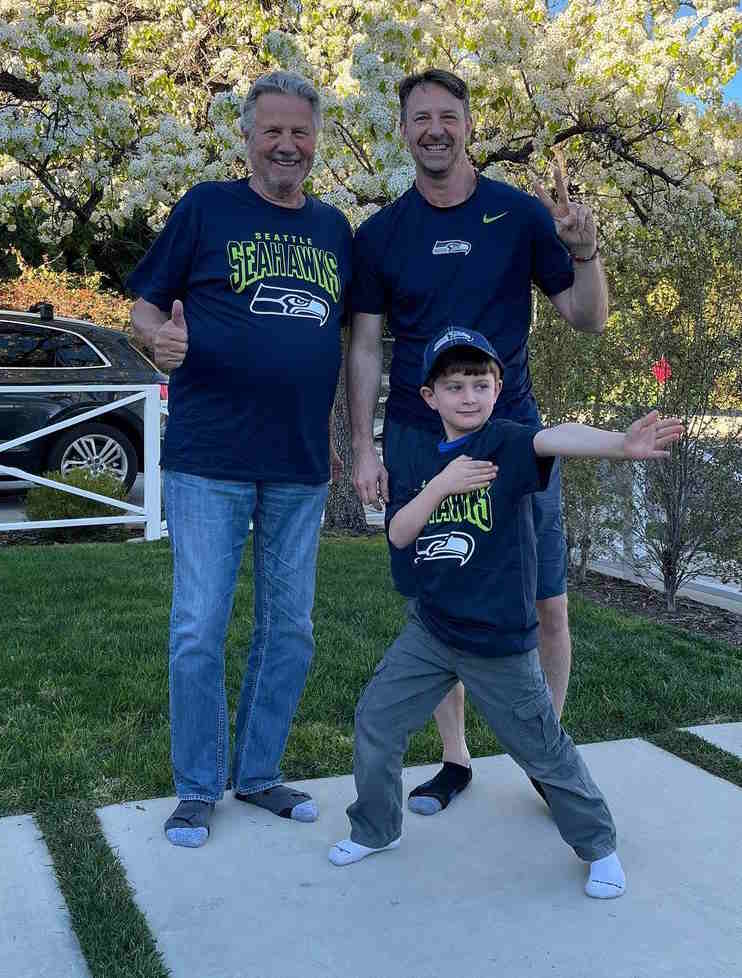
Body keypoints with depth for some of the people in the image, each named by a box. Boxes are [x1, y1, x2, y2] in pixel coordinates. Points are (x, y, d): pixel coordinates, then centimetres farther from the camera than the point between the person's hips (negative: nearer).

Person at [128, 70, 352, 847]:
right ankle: (197, 788, 17)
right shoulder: (206, 208, 1)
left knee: (289, 629, 11)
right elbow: (145, 306, 1)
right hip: (209, 460, -4)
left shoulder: (334, 228, 12)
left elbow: (354, 334, 18)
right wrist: (161, 337, -22)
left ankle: (258, 773, 28)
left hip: (301, 465, 4)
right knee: (199, 629, -1)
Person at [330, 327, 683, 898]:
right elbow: (398, 534, -3)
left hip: (499, 640, -4)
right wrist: (442, 483, -18)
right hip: (429, 630, 5)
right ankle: (376, 829, 31)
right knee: (376, 720, 7)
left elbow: (556, 439, -32)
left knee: (543, 748, 7)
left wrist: (621, 444, -51)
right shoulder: (423, 458, 6)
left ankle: (598, 843, 31)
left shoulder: (505, 441, -10)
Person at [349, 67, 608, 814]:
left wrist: (584, 250, -15)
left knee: (545, 606, 0)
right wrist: (363, 448, -2)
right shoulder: (379, 235, 5)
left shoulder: (520, 215, 2)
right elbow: (365, 348, 6)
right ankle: (454, 760, 23)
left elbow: (588, 320, 4)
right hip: (417, 438, 1)